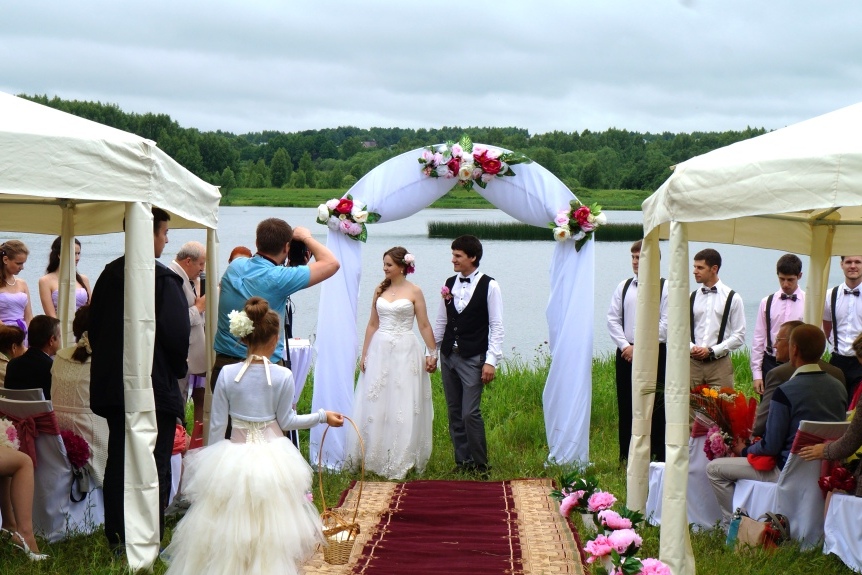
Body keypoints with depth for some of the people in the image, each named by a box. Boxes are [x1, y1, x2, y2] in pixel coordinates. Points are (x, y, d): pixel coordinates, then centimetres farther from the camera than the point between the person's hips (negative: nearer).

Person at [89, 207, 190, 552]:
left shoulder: (109, 274, 7)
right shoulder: (163, 279, -15)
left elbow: (94, 327, 12)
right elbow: (176, 333, -18)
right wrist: (176, 369, 0)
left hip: (112, 384, 7)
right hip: (155, 386, -7)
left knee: (117, 461, 13)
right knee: (155, 466, 1)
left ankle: (116, 538, 19)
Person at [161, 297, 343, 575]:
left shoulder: (227, 374, -10)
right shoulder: (283, 376, -13)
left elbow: (217, 425, -4)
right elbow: (285, 421, -3)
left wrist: (211, 459, 9)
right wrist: (322, 416, 11)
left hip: (233, 457, 1)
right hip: (273, 456, 0)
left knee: (226, 527, 15)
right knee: (271, 526, 14)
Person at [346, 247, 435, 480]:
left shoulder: (414, 291, -2)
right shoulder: (380, 290, 9)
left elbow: (424, 326, -1)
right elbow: (372, 324, 11)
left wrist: (432, 353, -5)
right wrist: (364, 354, 8)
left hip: (405, 352, -4)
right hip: (379, 350, 4)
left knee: (403, 407, -1)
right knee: (376, 405, 5)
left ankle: (401, 460, 6)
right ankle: (376, 457, 15)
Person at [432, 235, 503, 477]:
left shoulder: (489, 286, -6)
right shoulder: (450, 284, 9)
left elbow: (497, 326, -8)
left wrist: (491, 361, -13)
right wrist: (432, 352, 11)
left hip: (473, 358, -5)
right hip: (449, 356, 6)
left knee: (470, 413, -10)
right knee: (455, 413, 8)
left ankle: (480, 465, 3)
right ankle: (462, 462, 18)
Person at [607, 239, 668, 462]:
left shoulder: (664, 288, -3)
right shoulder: (623, 287, 9)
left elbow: (665, 324, -9)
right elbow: (613, 319, 7)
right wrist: (625, 346, -6)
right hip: (626, 353, 4)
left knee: (656, 407, -2)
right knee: (626, 406, 7)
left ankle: (659, 456, 3)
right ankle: (626, 458, 14)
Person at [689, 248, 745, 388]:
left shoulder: (732, 298, 2)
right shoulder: (692, 298, 9)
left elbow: (739, 336, -1)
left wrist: (712, 350, -10)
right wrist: (691, 347, -10)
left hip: (719, 363, -2)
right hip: (693, 363, 2)